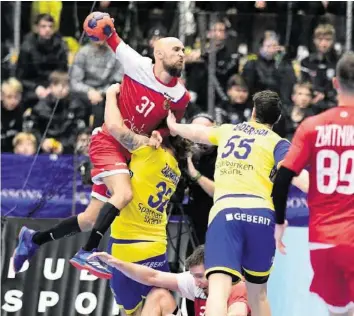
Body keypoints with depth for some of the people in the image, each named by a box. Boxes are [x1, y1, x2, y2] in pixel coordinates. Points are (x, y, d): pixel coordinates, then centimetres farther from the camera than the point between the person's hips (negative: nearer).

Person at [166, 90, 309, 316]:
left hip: (225, 211, 0)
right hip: (260, 213, 0)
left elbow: (197, 133, 44)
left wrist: (174, 127, 66)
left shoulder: (228, 131, 25)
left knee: (219, 288, -18)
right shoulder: (277, 142, 13)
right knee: (258, 293, 19)